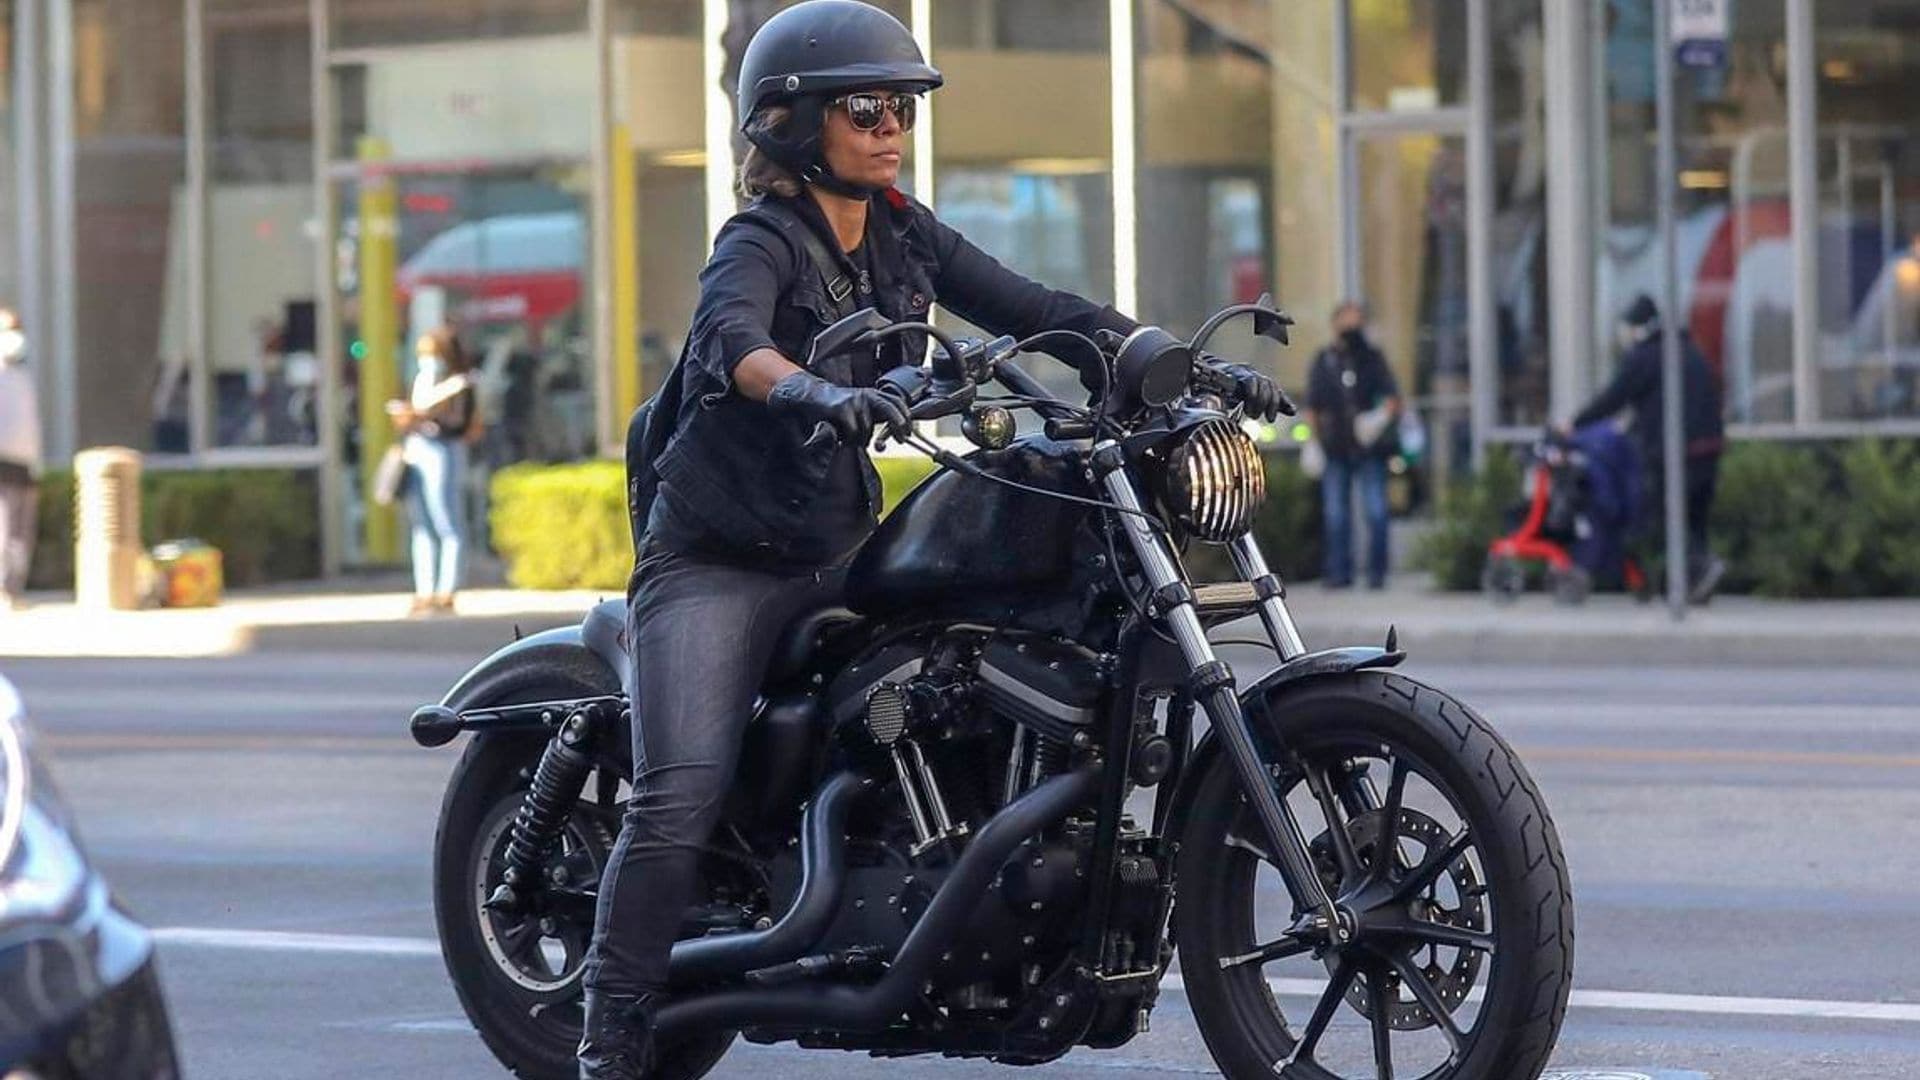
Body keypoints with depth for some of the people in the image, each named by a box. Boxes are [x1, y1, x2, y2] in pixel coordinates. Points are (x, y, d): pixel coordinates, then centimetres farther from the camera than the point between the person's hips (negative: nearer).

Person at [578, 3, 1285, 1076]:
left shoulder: (903, 235, 6)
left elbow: (1035, 309, 1)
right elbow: (733, 340, -35)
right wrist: (817, 392, -57)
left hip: (840, 550, 7)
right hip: (717, 561, -7)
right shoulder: (760, 242, -13)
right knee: (681, 800, -20)